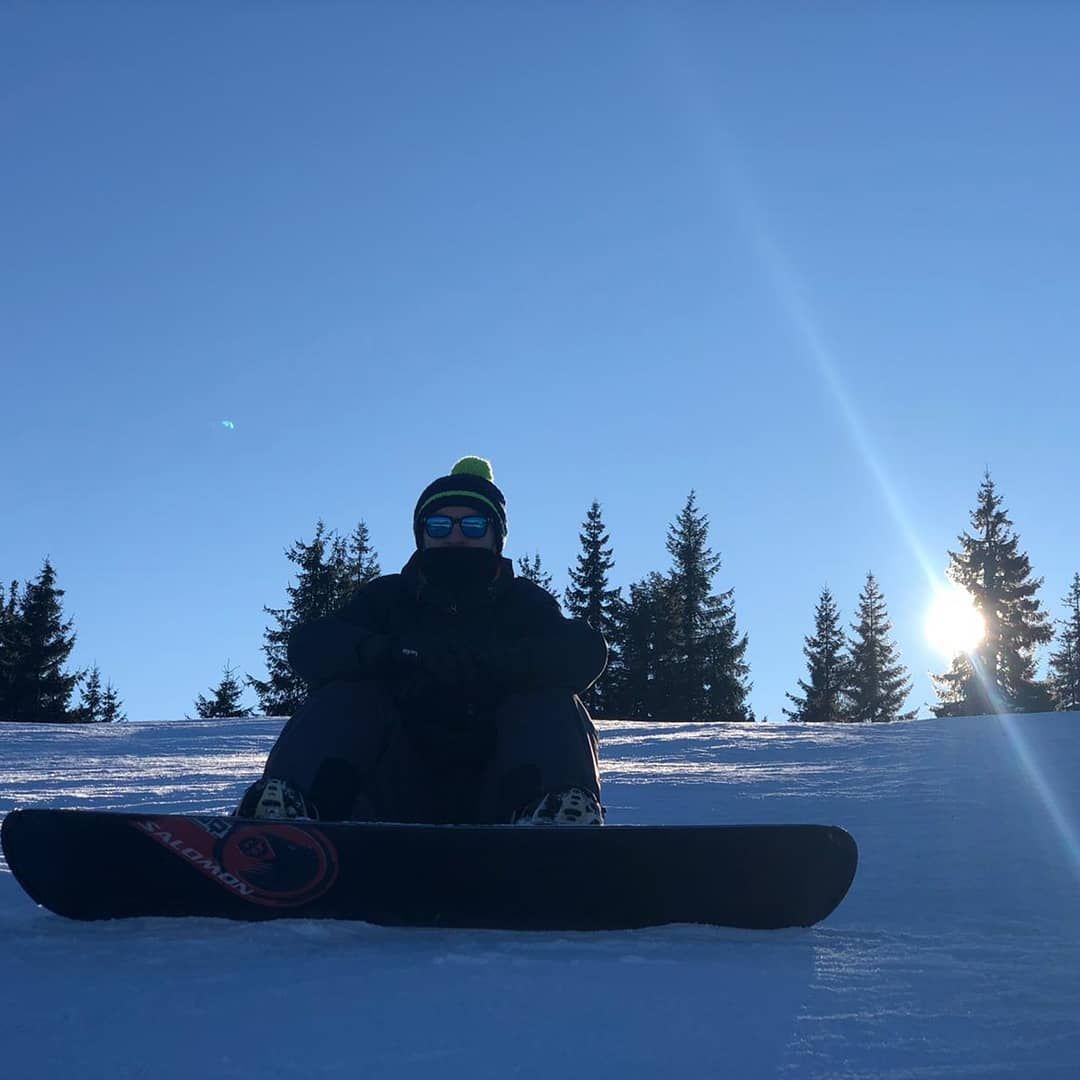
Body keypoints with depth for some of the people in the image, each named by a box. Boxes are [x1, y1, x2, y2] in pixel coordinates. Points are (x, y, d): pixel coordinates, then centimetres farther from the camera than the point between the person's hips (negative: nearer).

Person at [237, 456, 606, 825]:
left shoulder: (524, 601, 10)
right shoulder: (388, 596, 11)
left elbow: (585, 652, -12)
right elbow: (309, 646, -7)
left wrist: (484, 664, -29)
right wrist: (389, 654, -29)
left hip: (492, 791, 0)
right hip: (400, 799, 1)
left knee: (549, 699, -20)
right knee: (348, 691, -17)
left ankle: (559, 808, -46)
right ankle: (290, 800, -41)